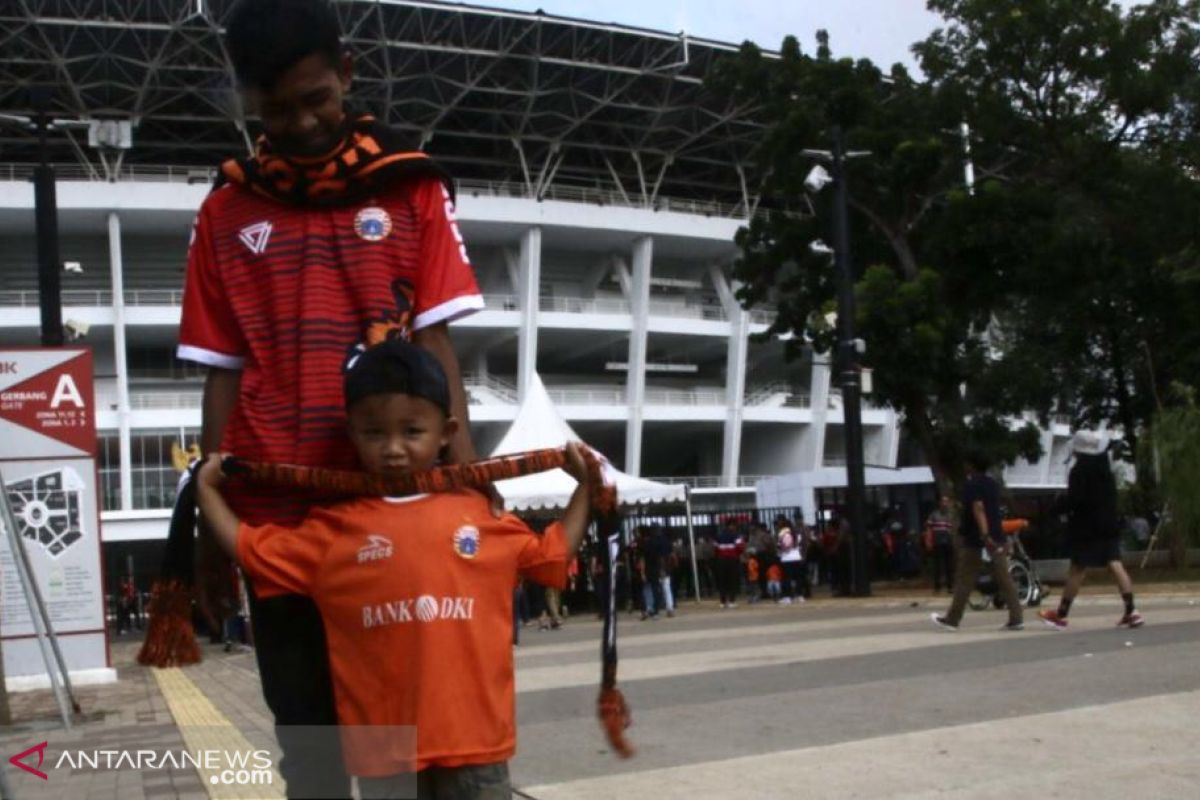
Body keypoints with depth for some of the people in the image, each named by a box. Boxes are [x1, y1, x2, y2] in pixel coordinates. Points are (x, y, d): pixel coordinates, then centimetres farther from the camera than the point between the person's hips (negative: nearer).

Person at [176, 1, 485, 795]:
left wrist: (459, 455, -14)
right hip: (275, 509, 2)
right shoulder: (228, 211, 8)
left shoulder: (411, 188, 4)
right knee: (304, 716, 11)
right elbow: (224, 373, 8)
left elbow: (434, 339, 0)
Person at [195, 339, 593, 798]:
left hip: (473, 732, 1)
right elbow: (253, 553, 8)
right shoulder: (335, 528, 2)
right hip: (385, 740, 0)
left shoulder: (479, 515, 4)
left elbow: (552, 556, 16)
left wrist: (585, 486, 12)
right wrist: (207, 489, 11)